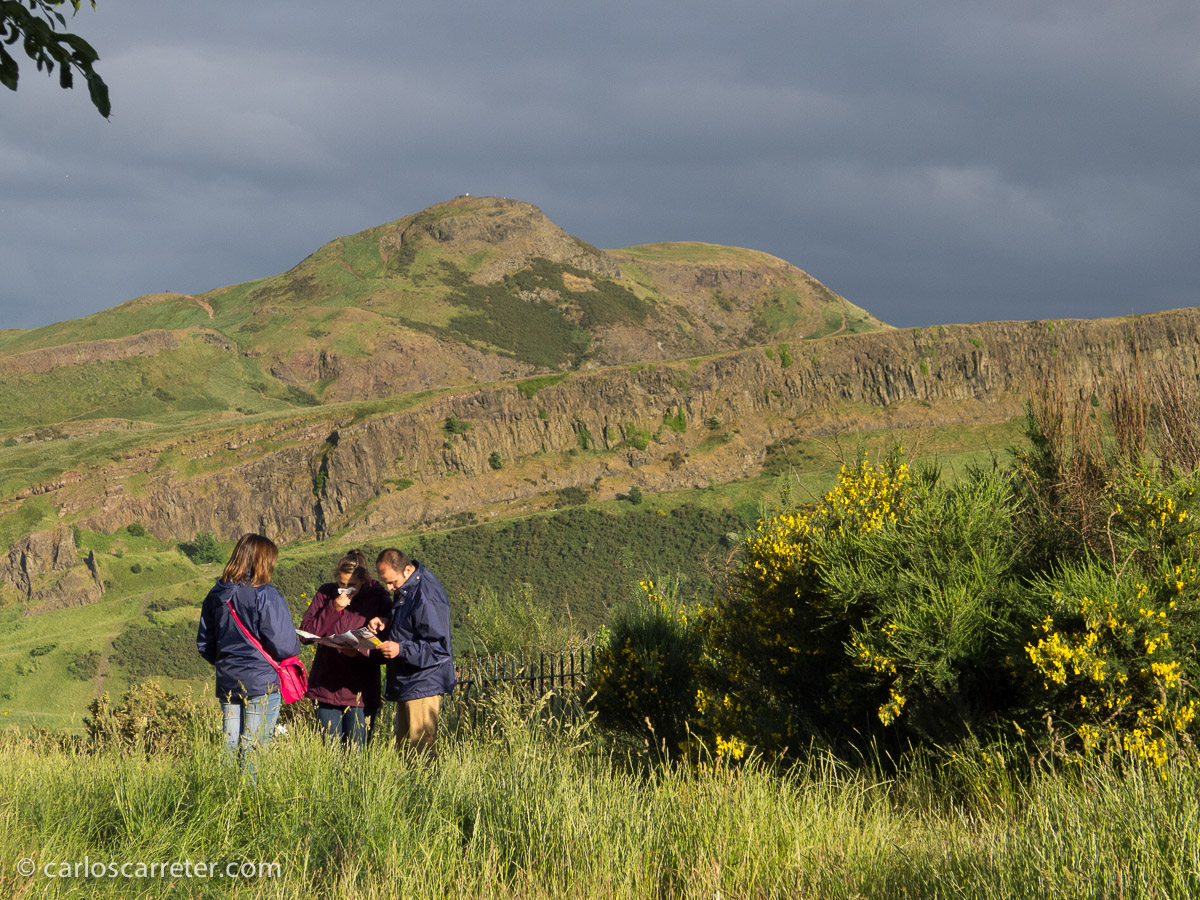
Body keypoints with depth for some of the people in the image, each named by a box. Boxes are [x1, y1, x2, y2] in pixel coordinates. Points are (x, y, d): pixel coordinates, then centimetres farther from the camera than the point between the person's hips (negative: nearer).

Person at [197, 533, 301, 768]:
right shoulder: (266, 596, -14)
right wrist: (294, 647, 8)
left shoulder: (215, 595, 5)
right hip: (261, 682, -6)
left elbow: (204, 644, 12)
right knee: (254, 749, -3)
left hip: (227, 682, 6)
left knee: (230, 747, 11)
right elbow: (282, 645, -14)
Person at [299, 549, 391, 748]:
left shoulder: (378, 599, -4)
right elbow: (305, 635, -3)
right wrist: (332, 610, -14)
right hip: (326, 688, 3)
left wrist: (359, 652, -24)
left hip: (360, 693, -3)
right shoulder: (326, 594, 4)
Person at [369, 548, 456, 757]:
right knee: (404, 749, 13)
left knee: (422, 751, -8)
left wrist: (401, 650, -31)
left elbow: (438, 647, -22)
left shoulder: (426, 598, -21)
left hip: (423, 686, -10)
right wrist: (386, 625, 4)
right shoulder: (404, 589, 10)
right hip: (406, 684, 10)